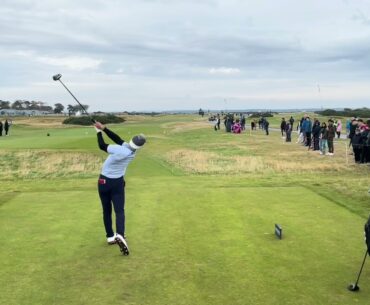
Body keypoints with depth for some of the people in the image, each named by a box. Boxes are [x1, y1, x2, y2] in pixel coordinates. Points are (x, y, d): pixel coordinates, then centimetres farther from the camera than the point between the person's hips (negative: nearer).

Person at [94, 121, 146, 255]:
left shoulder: (122, 151, -27)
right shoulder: (132, 151, -11)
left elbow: (102, 146, -15)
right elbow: (118, 139, -6)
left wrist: (99, 132, -1)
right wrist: (104, 128, -12)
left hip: (104, 181, -2)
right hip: (118, 182, 2)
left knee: (107, 210, 12)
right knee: (119, 210, 0)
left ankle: (110, 236, 18)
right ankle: (120, 235, -23)